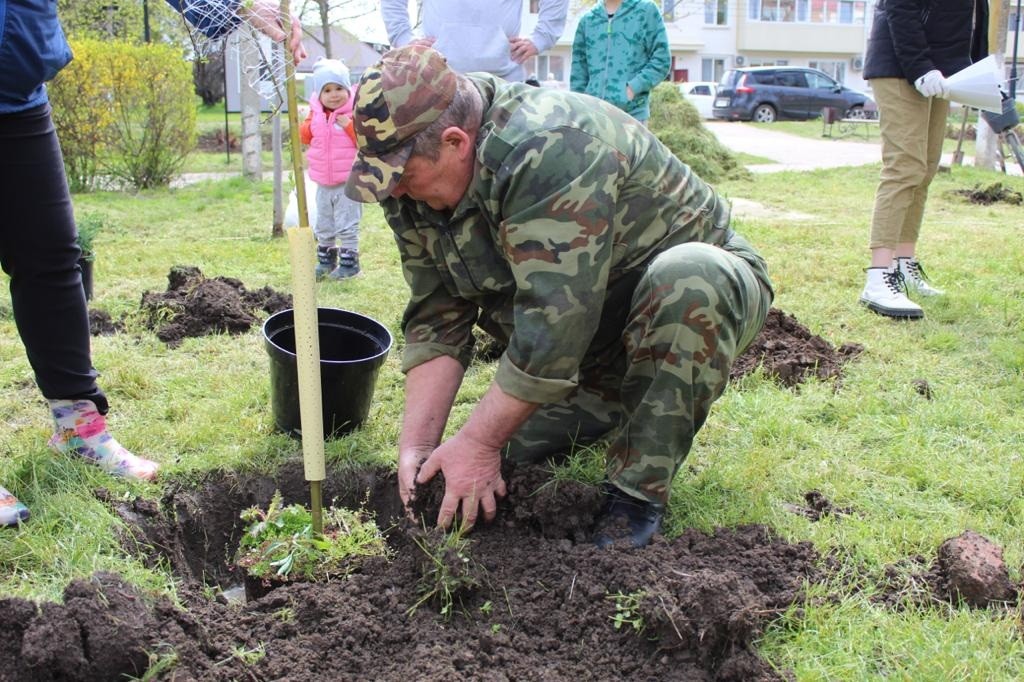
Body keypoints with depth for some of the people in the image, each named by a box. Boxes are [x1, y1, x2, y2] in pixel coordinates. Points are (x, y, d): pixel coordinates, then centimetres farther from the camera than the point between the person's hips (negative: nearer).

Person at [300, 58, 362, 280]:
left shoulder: (354, 113, -11)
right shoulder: (315, 114, 4)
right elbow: (304, 137, 11)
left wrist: (349, 125, -27)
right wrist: (310, 124, -7)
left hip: (347, 181, -6)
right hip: (323, 182, 6)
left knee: (347, 226, -1)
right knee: (323, 226, 16)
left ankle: (349, 262, 8)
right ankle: (326, 261, 30)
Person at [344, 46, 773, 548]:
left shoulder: (547, 153, -35)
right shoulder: (416, 187, -8)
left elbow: (554, 324, -37)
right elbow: (436, 320, -6)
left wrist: (478, 442, -29)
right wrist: (416, 444, -16)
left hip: (706, 287, -7)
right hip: (595, 337, 7)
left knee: (685, 278, -39)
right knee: (511, 448, -4)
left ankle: (638, 493, -24)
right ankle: (616, 402, 23)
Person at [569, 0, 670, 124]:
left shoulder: (647, 11, 6)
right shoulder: (587, 20, 15)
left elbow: (661, 60, 0)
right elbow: (578, 71, 16)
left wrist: (633, 88, -12)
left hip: (632, 113, -3)